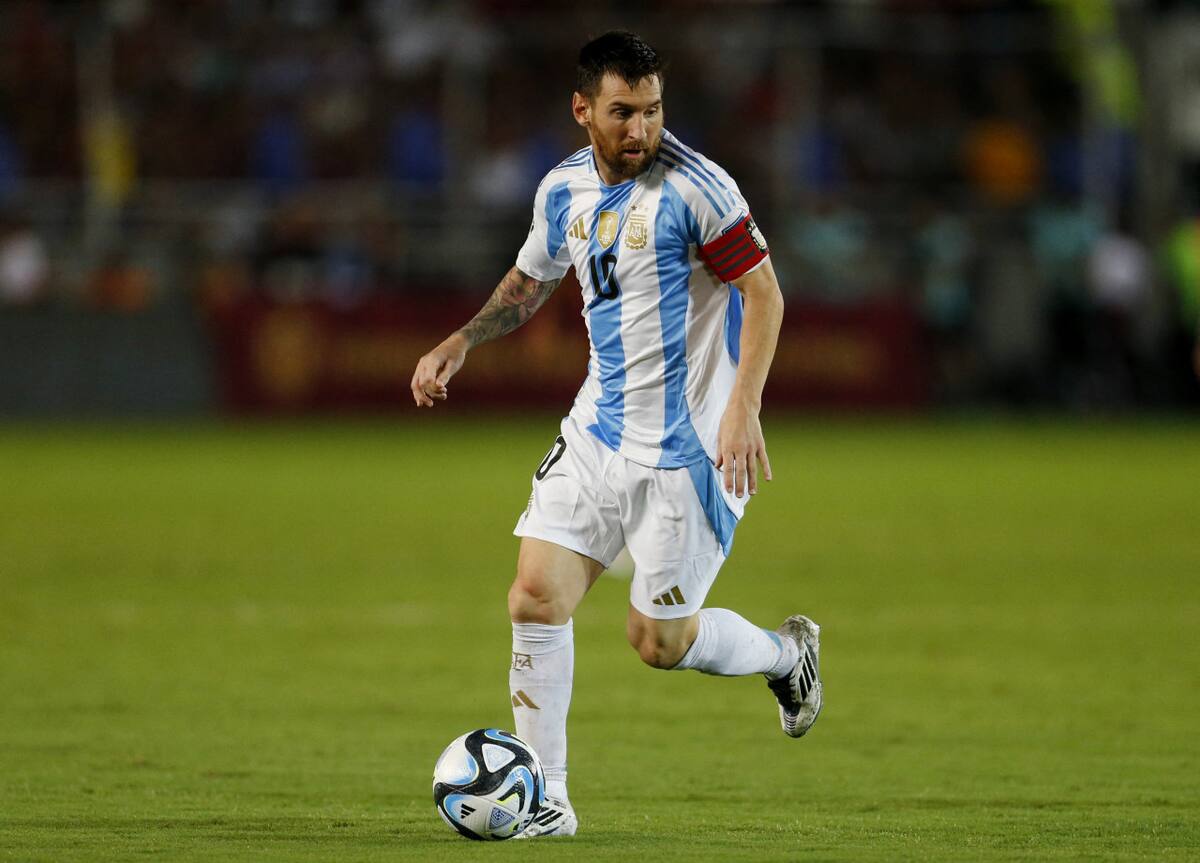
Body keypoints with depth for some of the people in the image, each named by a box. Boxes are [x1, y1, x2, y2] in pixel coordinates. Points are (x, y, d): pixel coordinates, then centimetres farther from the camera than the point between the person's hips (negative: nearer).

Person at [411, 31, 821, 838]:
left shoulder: (695, 188, -16)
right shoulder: (565, 189, 5)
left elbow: (764, 293, -13)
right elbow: (530, 280, 23)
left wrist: (742, 411, -22)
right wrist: (461, 342, 8)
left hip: (684, 449, -6)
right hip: (598, 431, 6)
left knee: (659, 641, -2)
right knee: (537, 598, -5)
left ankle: (787, 652, 29)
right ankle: (546, 800, 5)